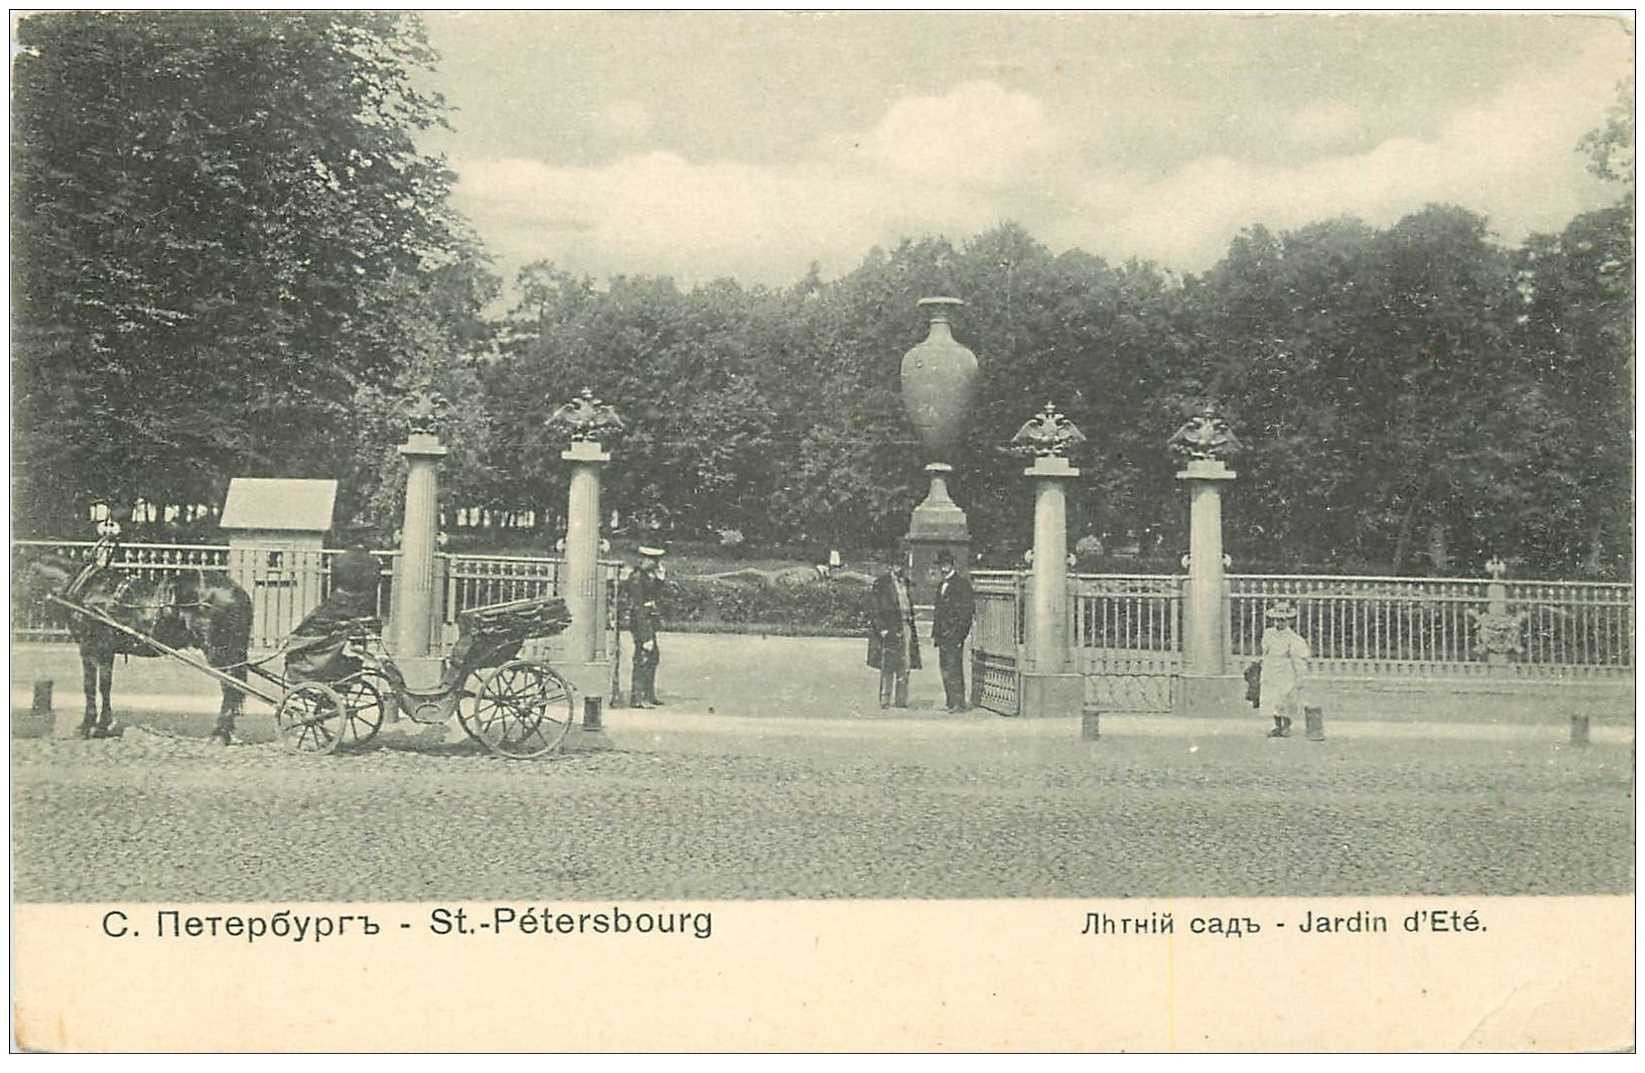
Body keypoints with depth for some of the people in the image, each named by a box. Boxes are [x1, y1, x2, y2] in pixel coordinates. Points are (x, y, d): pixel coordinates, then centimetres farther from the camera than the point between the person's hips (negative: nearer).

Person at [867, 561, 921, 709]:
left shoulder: (905, 582, 17)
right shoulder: (881, 582, -3)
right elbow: (877, 609, -7)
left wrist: (913, 629, 15)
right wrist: (882, 629, -15)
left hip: (906, 628, 6)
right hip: (889, 628, -6)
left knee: (904, 667, 5)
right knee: (888, 666, -6)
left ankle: (901, 701, 10)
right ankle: (885, 701, -2)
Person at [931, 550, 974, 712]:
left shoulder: (961, 582, -6)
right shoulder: (941, 585, 20)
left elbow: (969, 607, -12)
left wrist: (958, 631, -16)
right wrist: (935, 633, 18)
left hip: (955, 632, -9)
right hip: (943, 634, 9)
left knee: (953, 667, -12)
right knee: (945, 667, 7)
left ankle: (959, 703, -11)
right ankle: (951, 702, 11)